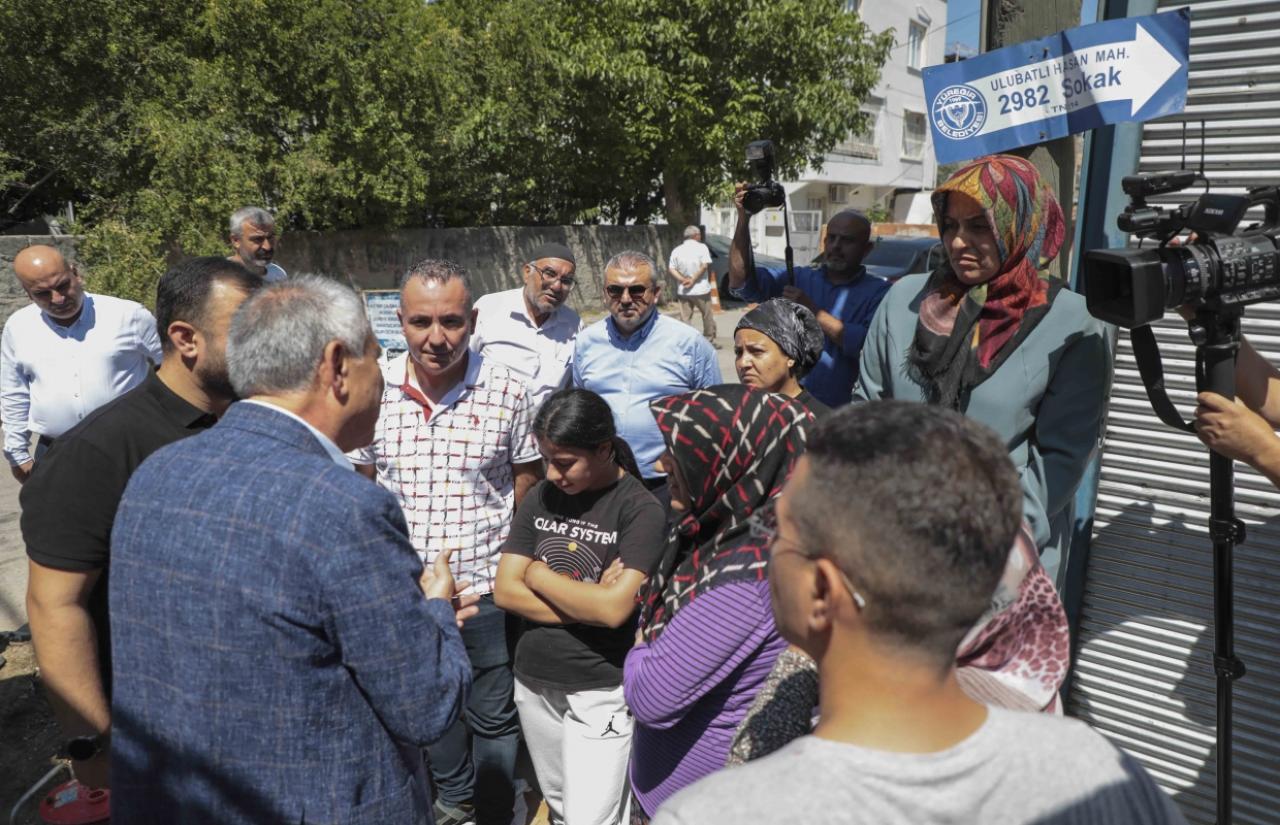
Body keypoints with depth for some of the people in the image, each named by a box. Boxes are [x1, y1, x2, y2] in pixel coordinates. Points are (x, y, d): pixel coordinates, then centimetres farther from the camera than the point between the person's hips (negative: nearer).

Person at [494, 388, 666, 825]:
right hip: (533, 680, 5)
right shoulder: (542, 497, 2)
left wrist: (539, 574, -10)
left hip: (600, 690, -5)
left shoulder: (640, 510, -13)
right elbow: (505, 591, -4)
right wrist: (586, 604, -15)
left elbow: (613, 609, -23)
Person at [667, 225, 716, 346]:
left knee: (685, 318, 4)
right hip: (701, 289, -3)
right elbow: (705, 265, -15)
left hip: (683, 291, 3)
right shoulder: (702, 247, -5)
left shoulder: (676, 250, 5)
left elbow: (671, 269, -3)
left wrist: (682, 279, -10)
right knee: (708, 316, 12)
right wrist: (694, 279, -11)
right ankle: (710, 340, 20)